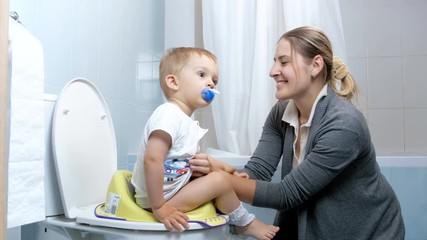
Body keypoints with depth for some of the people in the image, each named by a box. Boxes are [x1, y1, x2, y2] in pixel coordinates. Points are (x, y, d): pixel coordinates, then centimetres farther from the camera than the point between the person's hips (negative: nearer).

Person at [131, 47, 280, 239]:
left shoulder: (188, 122, 8)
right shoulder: (168, 114, -22)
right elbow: (152, 160, -31)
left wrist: (219, 168, 0)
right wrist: (159, 207, -29)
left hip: (172, 190, 10)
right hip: (160, 198, -10)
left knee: (218, 174, 17)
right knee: (219, 180, -14)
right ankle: (244, 224, 10)